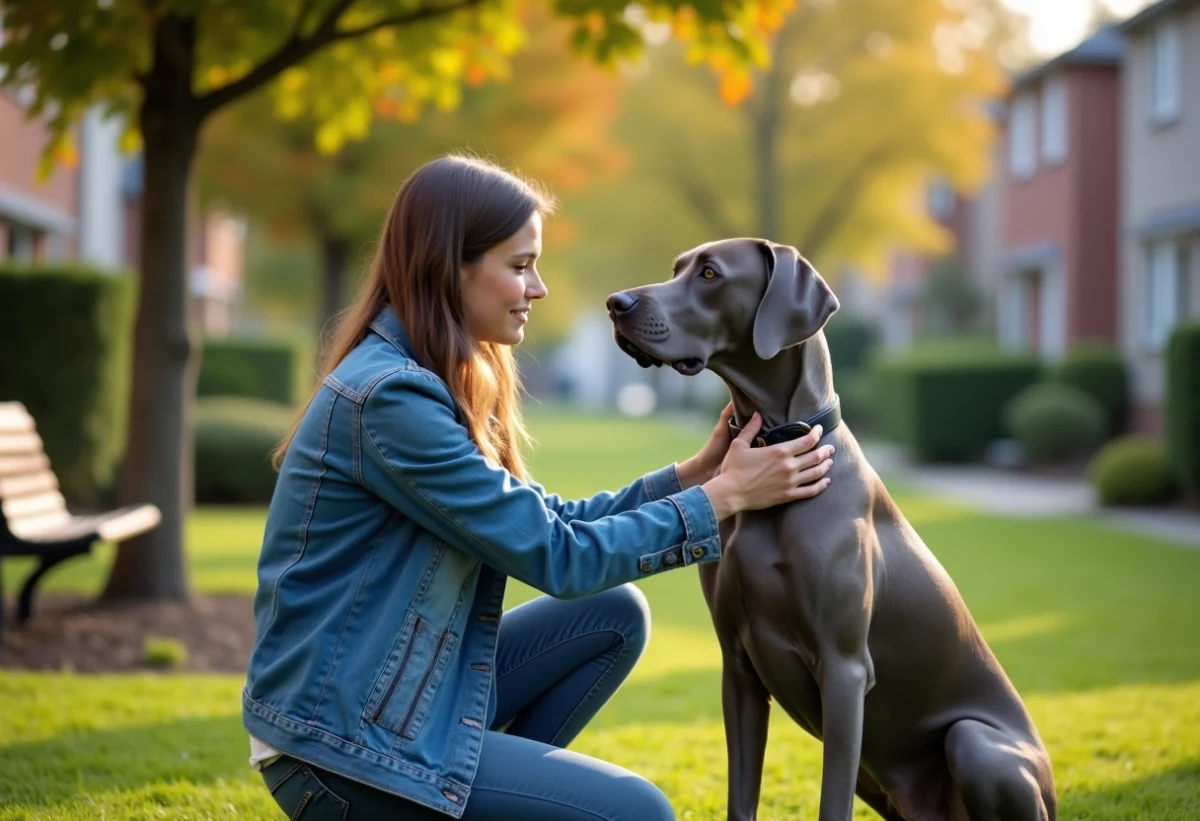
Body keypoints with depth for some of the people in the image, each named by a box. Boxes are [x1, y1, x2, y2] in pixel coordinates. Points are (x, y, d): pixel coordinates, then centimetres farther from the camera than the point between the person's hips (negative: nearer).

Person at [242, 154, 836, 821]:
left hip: (389, 692, 9)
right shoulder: (390, 395, -21)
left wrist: (692, 474, 2)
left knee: (615, 617, 6)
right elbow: (554, 556, -19)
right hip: (341, 743, -9)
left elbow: (547, 522, 10)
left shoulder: (433, 382, 8)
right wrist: (725, 498, -13)